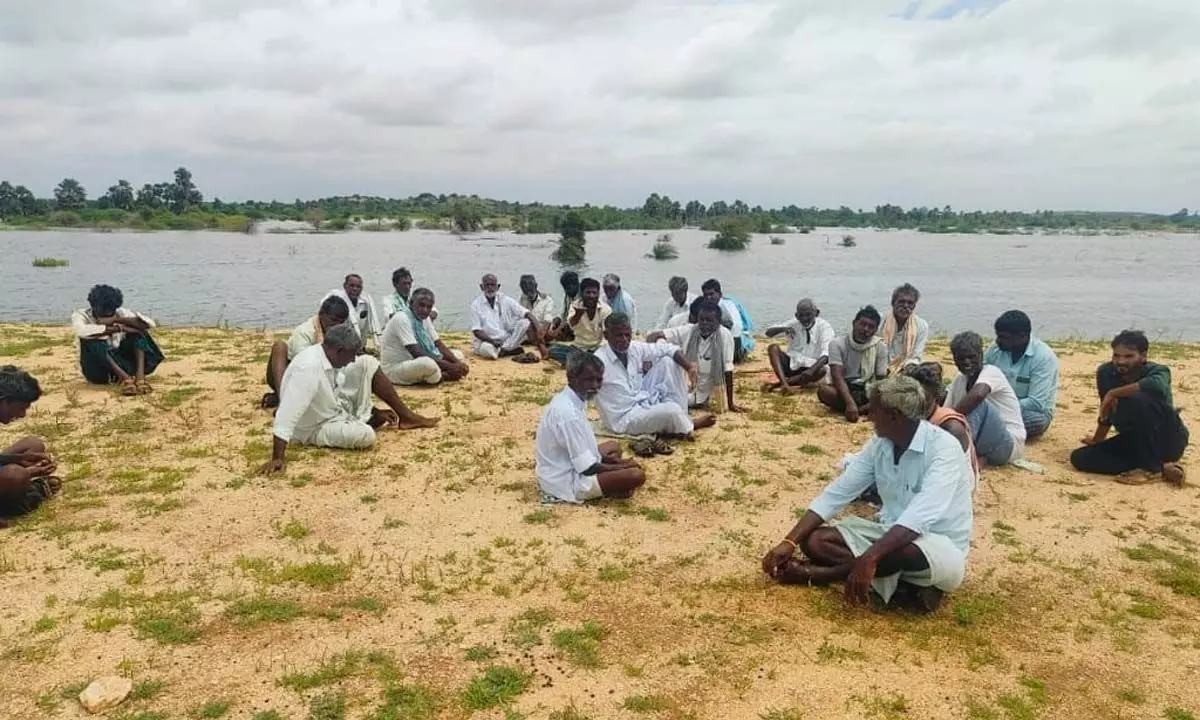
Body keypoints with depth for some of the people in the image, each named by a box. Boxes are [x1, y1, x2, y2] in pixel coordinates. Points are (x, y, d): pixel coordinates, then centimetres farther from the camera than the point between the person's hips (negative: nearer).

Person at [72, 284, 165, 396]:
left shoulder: (121, 313, 1)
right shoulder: (80, 315, -5)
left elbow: (149, 323, -15)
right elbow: (81, 331, -30)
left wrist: (115, 320, -21)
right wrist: (119, 328, -28)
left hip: (122, 361, 2)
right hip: (97, 369, -2)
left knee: (137, 332, -17)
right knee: (93, 342, -30)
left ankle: (140, 377, -36)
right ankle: (126, 378, -44)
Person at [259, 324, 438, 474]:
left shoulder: (331, 357, -9)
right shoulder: (308, 368, -36)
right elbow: (287, 415, -40)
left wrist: (376, 411, 9)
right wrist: (278, 458, -43)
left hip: (337, 408, 8)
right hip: (318, 428, -8)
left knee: (367, 363, -4)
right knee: (366, 436, -33)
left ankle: (405, 416, 6)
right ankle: (360, 425, 6)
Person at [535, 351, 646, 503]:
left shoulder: (568, 400, 2)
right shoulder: (568, 413, -27)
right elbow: (588, 467, -23)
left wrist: (614, 461, 5)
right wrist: (621, 467, -7)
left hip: (563, 471, 11)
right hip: (566, 483, -11)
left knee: (614, 446, 29)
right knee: (636, 475, -22)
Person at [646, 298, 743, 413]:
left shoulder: (725, 335, -19)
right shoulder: (689, 331, -11)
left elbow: (728, 369, -20)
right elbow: (655, 335, -15)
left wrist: (731, 403, -20)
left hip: (707, 390, -2)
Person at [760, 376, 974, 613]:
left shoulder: (944, 448, -23)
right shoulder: (880, 444, -1)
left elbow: (921, 515, -37)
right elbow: (836, 494, -3)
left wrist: (869, 558, -47)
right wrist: (790, 542, -13)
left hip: (941, 551, -7)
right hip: (891, 535, 7)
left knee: (905, 548, -41)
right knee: (814, 540, -10)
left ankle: (816, 573, -20)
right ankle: (905, 581, -18)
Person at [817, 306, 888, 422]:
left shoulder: (880, 346, -5)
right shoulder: (838, 343, -13)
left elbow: (881, 380, -5)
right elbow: (837, 377, -24)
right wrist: (850, 403, -39)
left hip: (867, 391, 2)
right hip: (843, 390, -1)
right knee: (824, 390, -36)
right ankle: (867, 409, -21)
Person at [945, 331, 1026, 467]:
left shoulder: (991, 372, -13)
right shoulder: (959, 381, 9)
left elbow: (978, 394, -37)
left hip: (1009, 445, -7)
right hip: (982, 443, 8)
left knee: (977, 404, -32)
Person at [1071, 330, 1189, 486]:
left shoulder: (1157, 371, -19)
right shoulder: (1106, 373, -4)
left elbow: (1157, 384, -47)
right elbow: (1107, 411, 13)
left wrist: (1113, 393, -35)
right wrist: (1097, 440, 24)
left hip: (1168, 440, -6)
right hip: (1135, 441, 7)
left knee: (1137, 399, -33)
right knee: (1080, 458, -12)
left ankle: (1151, 468, -17)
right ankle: (1162, 467, -9)